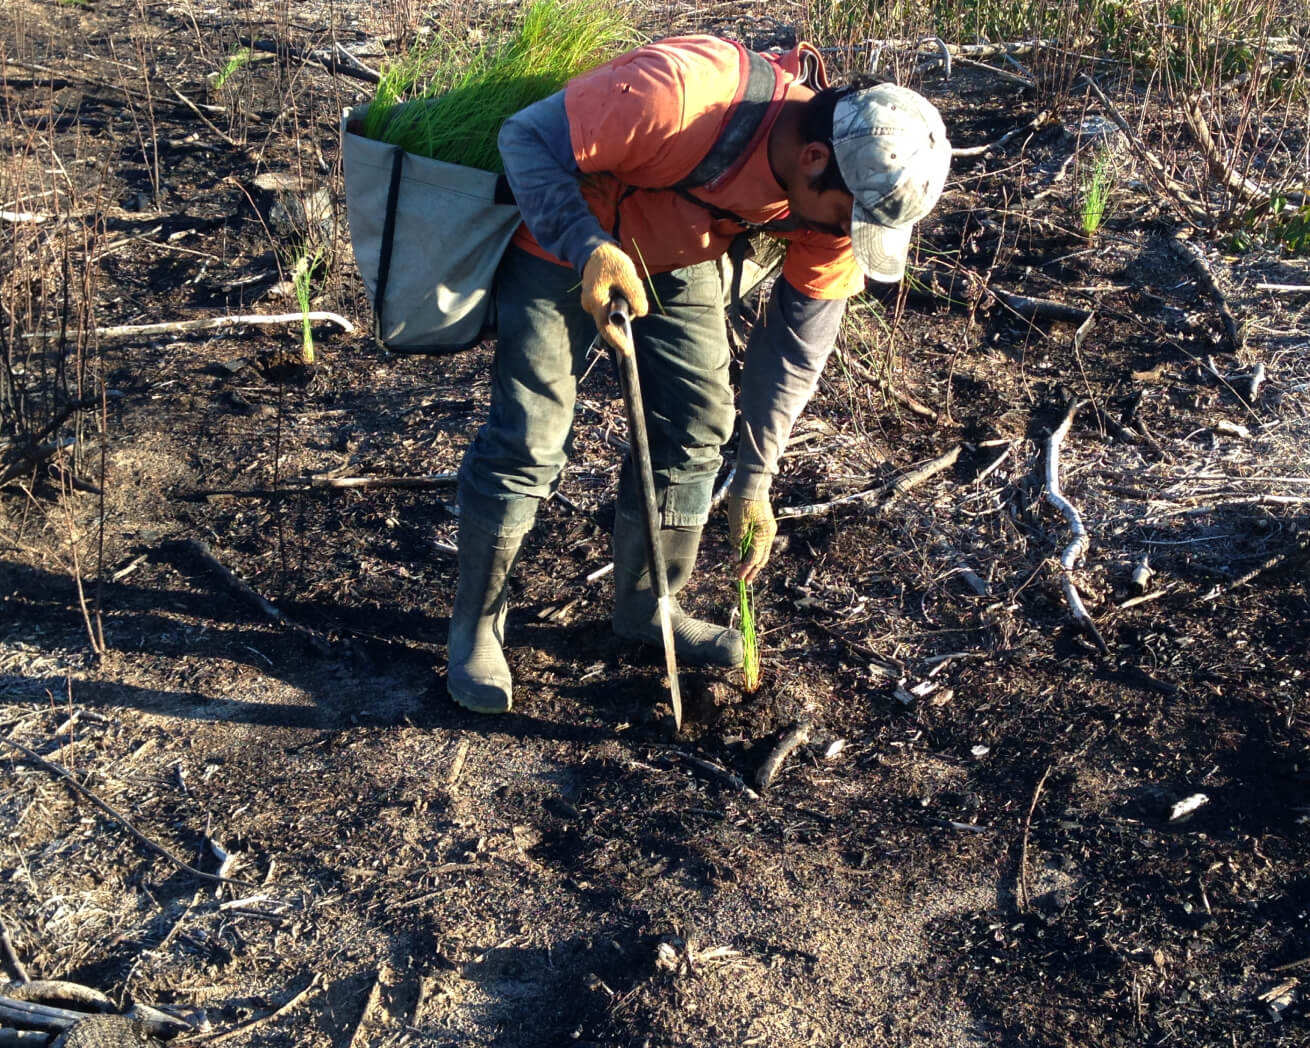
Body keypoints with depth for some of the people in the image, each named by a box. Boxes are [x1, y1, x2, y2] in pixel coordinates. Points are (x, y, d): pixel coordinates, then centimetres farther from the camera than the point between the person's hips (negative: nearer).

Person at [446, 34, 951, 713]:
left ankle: (646, 608, 24)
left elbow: (794, 343, -9)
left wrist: (754, 481, -8)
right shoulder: (678, 95, -41)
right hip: (563, 243, -5)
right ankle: (475, 625, 10)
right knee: (528, 438, -9)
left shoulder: (846, 189, -21)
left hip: (680, 262, 5)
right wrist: (590, 250, -44)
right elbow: (525, 137, -28)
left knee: (696, 427, 3)